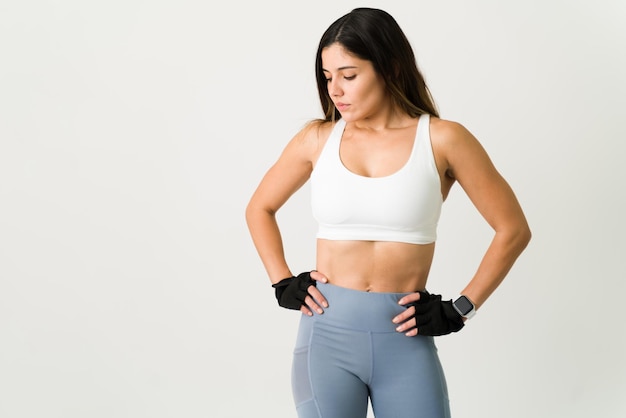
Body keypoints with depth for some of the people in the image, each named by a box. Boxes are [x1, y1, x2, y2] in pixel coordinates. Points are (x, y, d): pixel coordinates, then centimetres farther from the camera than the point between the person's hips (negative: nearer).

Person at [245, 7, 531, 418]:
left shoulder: (441, 139, -4)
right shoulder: (318, 139, 2)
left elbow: (513, 229, 1)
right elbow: (260, 209, 18)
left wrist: (460, 309, -1)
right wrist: (283, 283, 6)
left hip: (405, 341, -1)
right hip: (327, 334, 1)